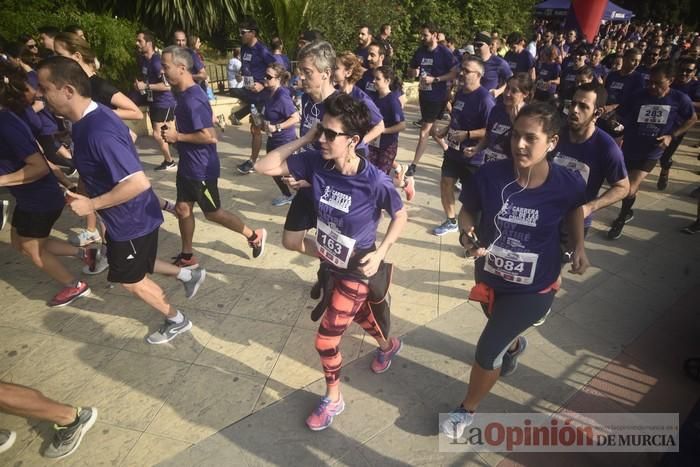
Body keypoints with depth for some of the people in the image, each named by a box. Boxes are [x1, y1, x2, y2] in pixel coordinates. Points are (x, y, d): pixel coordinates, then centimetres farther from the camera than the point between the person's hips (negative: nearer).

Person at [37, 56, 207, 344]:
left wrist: (91, 204, -23)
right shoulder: (93, 116, -1)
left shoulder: (98, 132, -31)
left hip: (132, 220, -9)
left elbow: (138, 182, -35)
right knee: (136, 266, 27)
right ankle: (188, 275, 39)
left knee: (130, 279, 11)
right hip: (128, 215, 9)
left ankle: (176, 320, 29)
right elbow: (128, 135, 18)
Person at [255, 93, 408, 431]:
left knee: (326, 340, 2)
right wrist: (304, 139, -19)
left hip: (356, 270, -5)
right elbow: (264, 167, -13)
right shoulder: (315, 163, -16)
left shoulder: (375, 181, -27)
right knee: (360, 314, 30)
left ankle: (333, 399, 32)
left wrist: (380, 254, -17)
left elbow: (400, 217, -10)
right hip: (329, 263, 6)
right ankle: (388, 345, 63)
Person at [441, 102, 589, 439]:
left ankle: (467, 410, 30)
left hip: (533, 287, -3)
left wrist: (578, 246, -6)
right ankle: (515, 345, 73)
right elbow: (468, 210, -6)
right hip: (489, 275, 3)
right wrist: (466, 234, -26)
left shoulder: (567, 183, -21)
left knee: (488, 349, -1)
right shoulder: (491, 174, -22)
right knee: (503, 331, 31)